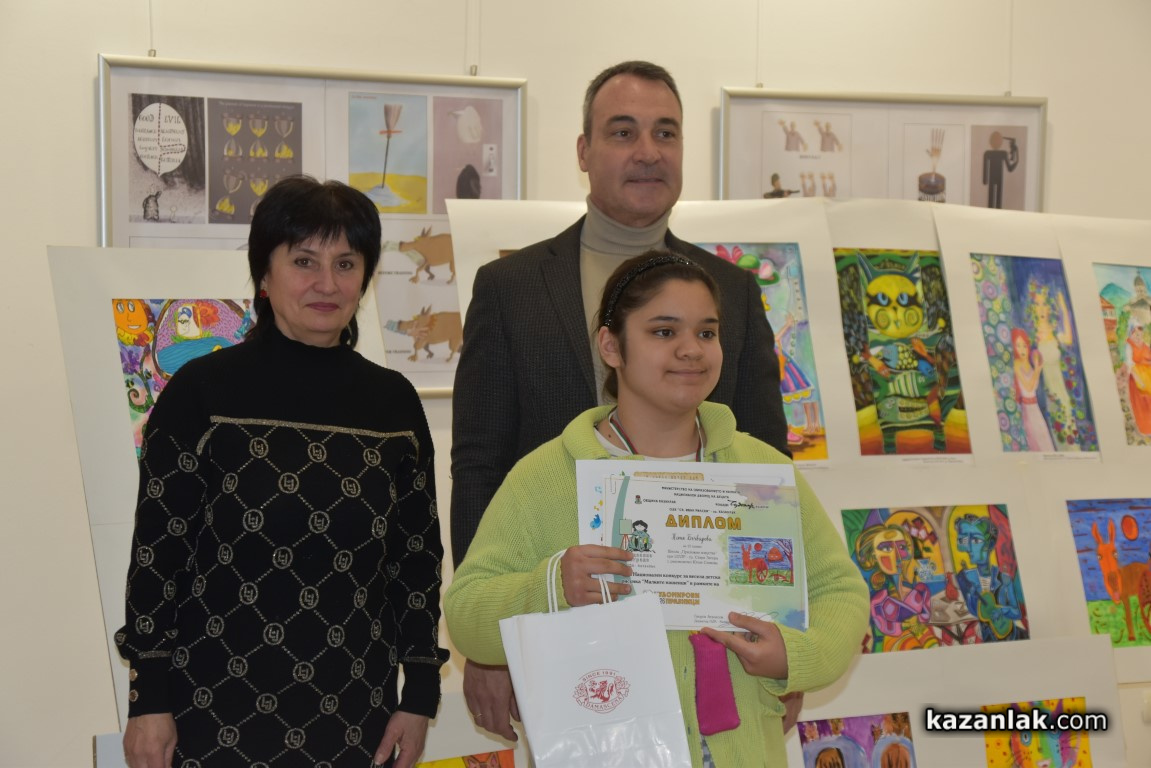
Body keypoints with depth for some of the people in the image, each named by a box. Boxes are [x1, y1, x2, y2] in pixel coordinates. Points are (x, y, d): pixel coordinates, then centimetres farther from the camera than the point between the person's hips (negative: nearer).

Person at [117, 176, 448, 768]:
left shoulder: (393, 402, 4)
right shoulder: (202, 391, -5)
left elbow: (418, 557, 7)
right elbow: (157, 551, -4)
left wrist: (419, 694, 6)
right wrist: (149, 698, -6)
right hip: (215, 715, -2)